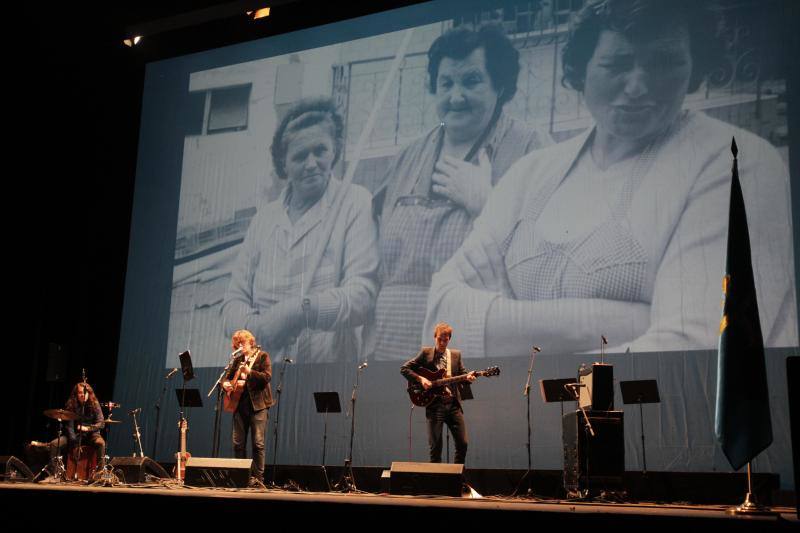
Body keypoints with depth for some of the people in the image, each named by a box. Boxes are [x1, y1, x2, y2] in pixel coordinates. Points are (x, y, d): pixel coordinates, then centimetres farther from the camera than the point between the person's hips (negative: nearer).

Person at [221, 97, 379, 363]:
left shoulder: (355, 203, 0)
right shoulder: (264, 218, 12)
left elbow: (360, 294, -9)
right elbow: (234, 301, 10)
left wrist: (301, 310, -25)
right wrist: (254, 328, -12)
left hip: (329, 364, -1)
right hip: (262, 368, 2)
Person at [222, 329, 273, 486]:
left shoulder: (262, 356, 0)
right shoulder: (238, 360, 16)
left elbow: (267, 377, -12)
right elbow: (228, 377, 23)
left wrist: (249, 372, -24)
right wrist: (225, 384, 1)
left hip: (258, 404, -6)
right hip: (240, 404, 6)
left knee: (258, 443, -8)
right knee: (238, 443, 5)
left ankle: (257, 478, -5)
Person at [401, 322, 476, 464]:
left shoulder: (456, 355, 12)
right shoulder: (426, 353, 3)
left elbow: (463, 374, 11)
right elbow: (404, 369, 0)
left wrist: (468, 378, -11)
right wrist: (420, 379, -12)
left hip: (453, 404, 3)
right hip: (434, 404, -3)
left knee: (462, 443, 0)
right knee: (435, 447, -2)